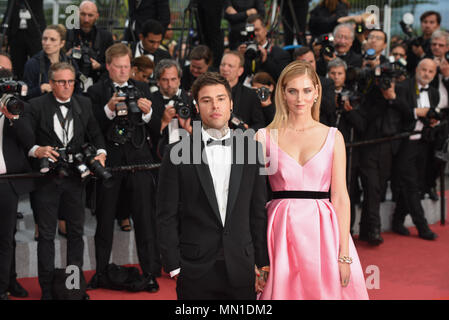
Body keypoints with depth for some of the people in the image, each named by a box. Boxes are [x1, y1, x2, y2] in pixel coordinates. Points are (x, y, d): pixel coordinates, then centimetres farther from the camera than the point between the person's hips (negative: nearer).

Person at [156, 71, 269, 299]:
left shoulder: (250, 148, 6)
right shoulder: (177, 153, -1)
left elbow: (258, 210, 8)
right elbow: (167, 216, 0)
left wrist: (263, 262, 6)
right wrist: (173, 266, -5)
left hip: (241, 269, 2)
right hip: (195, 270, -2)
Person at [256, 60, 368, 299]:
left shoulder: (333, 137, 4)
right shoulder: (264, 137, 3)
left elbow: (340, 197, 1)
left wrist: (344, 255, -6)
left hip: (323, 231, 0)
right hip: (281, 232, 0)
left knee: (325, 289, 3)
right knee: (283, 290, 2)